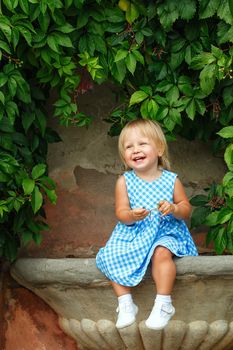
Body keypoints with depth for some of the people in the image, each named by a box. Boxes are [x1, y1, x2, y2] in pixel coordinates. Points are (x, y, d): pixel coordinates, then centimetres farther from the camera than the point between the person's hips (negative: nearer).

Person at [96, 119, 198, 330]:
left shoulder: (171, 180, -1)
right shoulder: (124, 181, 0)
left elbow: (186, 209, 4)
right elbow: (121, 213, -4)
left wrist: (174, 209, -20)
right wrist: (131, 216, -28)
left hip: (165, 232, -2)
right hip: (133, 233, 2)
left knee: (162, 253, -33)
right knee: (110, 257, -20)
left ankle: (163, 304, -23)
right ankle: (125, 304, -9)